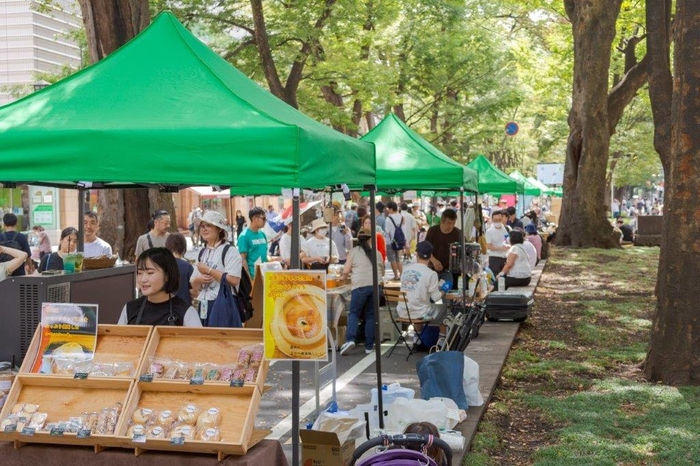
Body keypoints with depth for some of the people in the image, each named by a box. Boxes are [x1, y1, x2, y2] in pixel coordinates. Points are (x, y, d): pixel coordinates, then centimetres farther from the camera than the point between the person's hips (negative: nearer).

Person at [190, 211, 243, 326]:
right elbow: (194, 285, 18)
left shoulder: (230, 251, -7)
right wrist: (199, 280, -6)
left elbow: (233, 281, -20)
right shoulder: (202, 253, 15)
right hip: (204, 306, 7)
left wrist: (209, 271, -13)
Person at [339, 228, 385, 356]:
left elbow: (346, 271, 6)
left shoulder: (354, 251, 7)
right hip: (375, 285, 3)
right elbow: (382, 272, 25)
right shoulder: (377, 252, 16)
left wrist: (343, 277, 27)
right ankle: (369, 346, 8)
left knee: (354, 313, 7)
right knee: (370, 315, 10)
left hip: (360, 285, -2)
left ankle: (350, 339, -13)